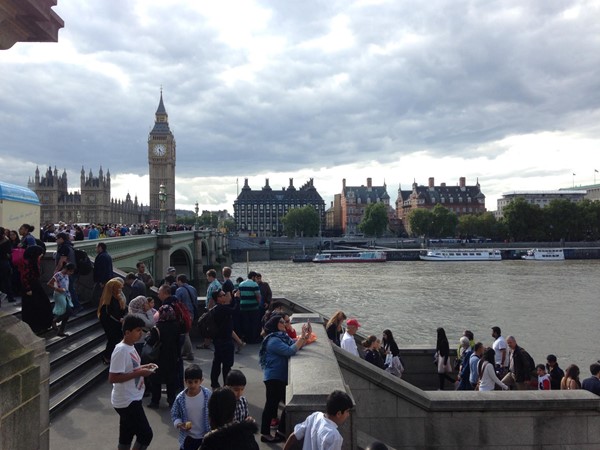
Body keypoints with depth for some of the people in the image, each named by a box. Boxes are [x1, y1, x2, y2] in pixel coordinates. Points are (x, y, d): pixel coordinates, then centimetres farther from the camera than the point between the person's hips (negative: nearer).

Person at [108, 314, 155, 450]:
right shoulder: (121, 350, -24)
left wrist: (142, 367, 2)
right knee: (146, 434, -2)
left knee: (126, 436, 19)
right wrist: (139, 373, -25)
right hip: (127, 401, -9)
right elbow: (112, 378, -26)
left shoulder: (130, 347, 6)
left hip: (132, 399, 9)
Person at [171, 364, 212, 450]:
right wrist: (179, 424, -21)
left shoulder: (207, 394, -17)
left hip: (205, 436, 0)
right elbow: (174, 415, -2)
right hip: (188, 437, 1)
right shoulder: (180, 398, -16)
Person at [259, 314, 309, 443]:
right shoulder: (273, 340, -17)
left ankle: (282, 431, 24)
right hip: (274, 378, -9)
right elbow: (290, 351, -26)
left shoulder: (283, 337, 12)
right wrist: (302, 337, -23)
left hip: (282, 377, 10)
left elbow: (297, 345, 8)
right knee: (272, 404, -2)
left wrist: (306, 335, -5)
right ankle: (265, 434, 9)